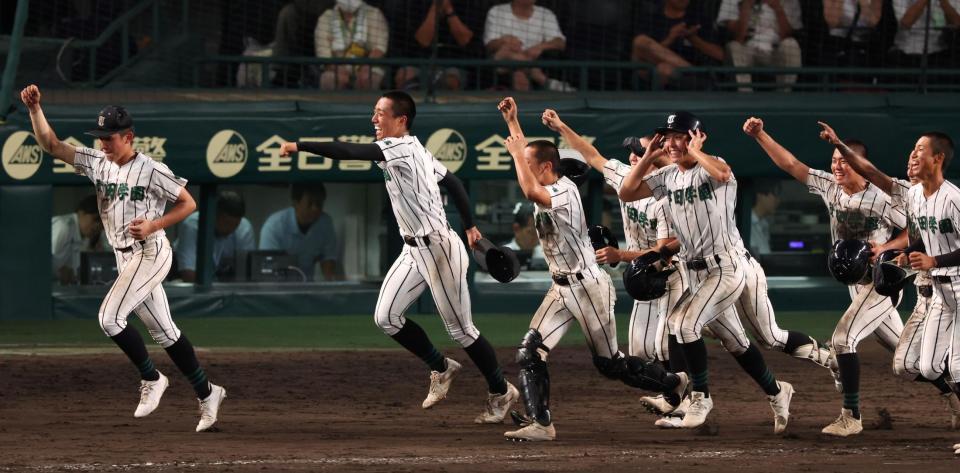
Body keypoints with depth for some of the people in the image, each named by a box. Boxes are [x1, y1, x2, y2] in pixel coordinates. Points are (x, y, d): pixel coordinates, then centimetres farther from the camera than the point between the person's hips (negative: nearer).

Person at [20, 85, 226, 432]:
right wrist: (34, 108, -10)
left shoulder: (151, 170, -13)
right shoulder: (98, 164, 5)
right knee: (163, 331, 10)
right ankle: (206, 394, 19)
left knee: (109, 317, -19)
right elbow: (50, 145, 2)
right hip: (125, 258, 7)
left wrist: (154, 225, -19)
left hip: (151, 253, -7)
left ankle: (151, 379, -5)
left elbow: (188, 203, -7)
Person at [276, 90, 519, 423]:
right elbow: (453, 182, 20)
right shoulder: (415, 151, 11)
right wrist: (469, 225, 27)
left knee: (460, 329, 0)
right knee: (386, 317, 4)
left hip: (438, 247, -10)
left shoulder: (402, 147, -19)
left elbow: (349, 152, -28)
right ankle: (441, 368, 20)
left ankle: (501, 392, 15)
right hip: (414, 250, 10)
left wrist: (300, 146, -26)